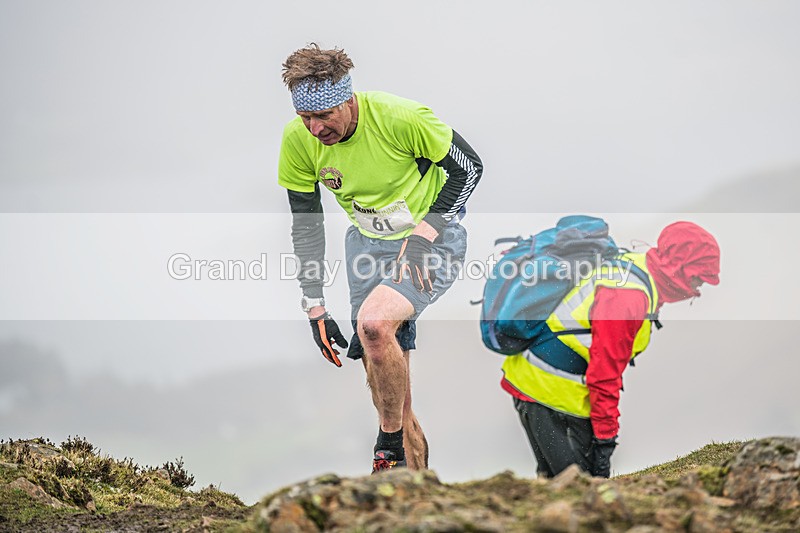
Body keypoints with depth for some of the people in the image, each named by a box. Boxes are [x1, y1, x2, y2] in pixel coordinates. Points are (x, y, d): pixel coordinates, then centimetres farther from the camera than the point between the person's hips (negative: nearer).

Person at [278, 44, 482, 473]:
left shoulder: (401, 118, -27)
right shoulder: (298, 139, -13)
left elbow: (469, 167, -13)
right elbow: (305, 223, -1)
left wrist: (424, 233, -20)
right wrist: (314, 308, -2)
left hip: (431, 239, -5)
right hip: (367, 241, 5)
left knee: (374, 322, -30)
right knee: (381, 373, 1)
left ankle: (391, 449, -12)